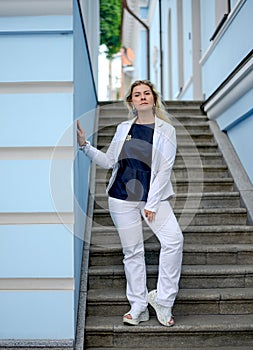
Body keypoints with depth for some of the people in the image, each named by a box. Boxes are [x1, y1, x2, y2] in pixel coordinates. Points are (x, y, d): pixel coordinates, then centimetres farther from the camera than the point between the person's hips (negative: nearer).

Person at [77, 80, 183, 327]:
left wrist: (152, 204, -10)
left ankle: (162, 299, -2)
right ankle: (138, 307, 17)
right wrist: (84, 145, -1)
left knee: (174, 240, -19)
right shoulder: (123, 128, 8)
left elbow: (164, 169, -6)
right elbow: (108, 161, 10)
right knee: (132, 251, 5)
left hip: (153, 196, -1)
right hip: (122, 197, 2)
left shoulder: (166, 130, 0)